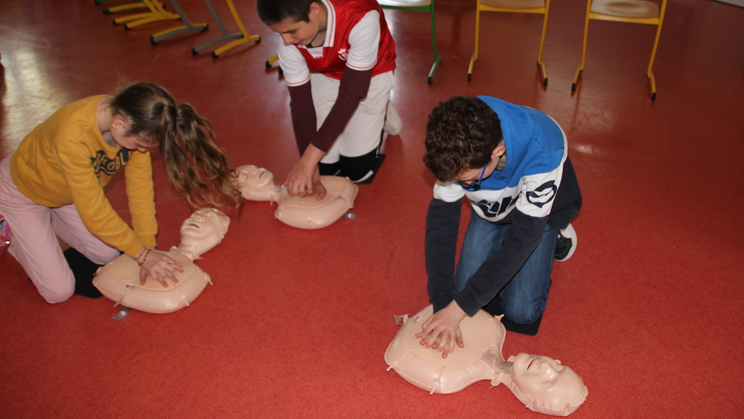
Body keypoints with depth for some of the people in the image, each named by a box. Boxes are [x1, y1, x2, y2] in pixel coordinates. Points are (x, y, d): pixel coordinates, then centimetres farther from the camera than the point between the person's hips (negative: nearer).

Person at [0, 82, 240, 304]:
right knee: (59, 291, -6)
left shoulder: (132, 122, -25)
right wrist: (143, 255, -25)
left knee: (109, 255, 7)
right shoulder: (72, 137, -44)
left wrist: (148, 248, -19)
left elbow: (140, 184, -17)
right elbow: (94, 212, -34)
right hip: (22, 191, -6)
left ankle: (47, 222, 23)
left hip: (65, 194, 6)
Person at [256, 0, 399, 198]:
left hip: (370, 75, -3)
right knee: (325, 168, -2)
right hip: (324, 77, 3)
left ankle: (382, 115, 20)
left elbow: (351, 94, -38)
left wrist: (308, 160, -40)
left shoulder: (362, 19, -41)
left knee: (358, 171, -5)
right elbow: (301, 103, -22)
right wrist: (311, 172, -29)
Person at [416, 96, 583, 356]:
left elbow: (523, 237, -39)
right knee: (464, 289, -7)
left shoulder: (543, 152, -42)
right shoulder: (458, 150, -32)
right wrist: (442, 304, -33)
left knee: (521, 312, -9)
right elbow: (441, 218, -26)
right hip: (491, 211, 3)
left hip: (540, 211, -3)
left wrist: (459, 308, -40)